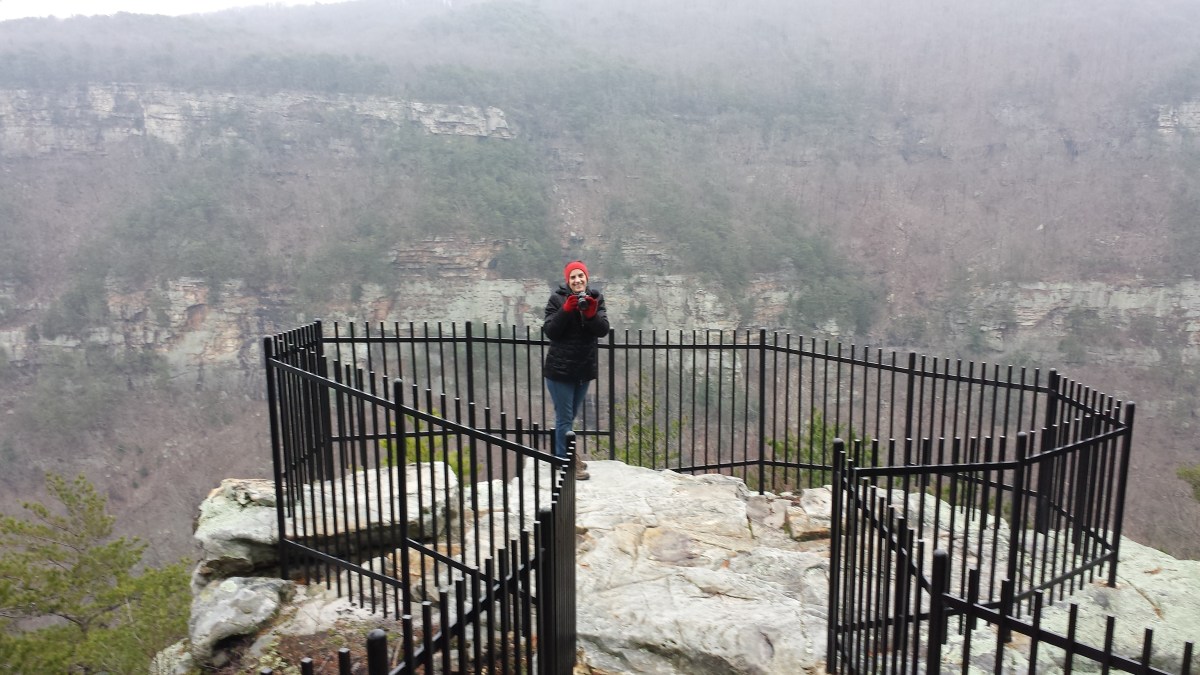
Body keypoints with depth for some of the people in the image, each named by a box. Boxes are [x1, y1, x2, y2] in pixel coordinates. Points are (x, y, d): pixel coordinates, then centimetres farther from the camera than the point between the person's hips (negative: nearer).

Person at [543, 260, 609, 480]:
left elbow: (603, 330, -8)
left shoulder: (596, 298, 1)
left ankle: (565, 455, 37)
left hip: (585, 368, 4)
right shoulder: (557, 299, -8)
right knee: (565, 418, -1)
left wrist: (591, 313, -27)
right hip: (560, 368, -4)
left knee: (570, 416, 20)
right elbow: (549, 331, -14)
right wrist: (566, 310, -26)